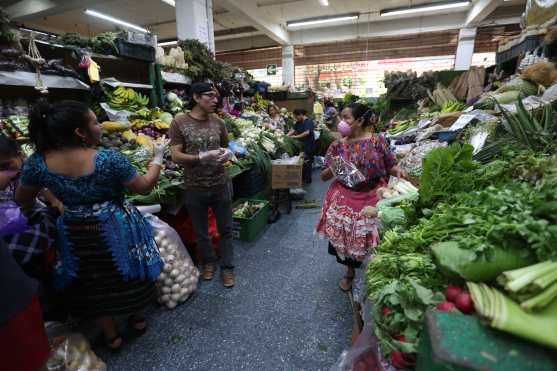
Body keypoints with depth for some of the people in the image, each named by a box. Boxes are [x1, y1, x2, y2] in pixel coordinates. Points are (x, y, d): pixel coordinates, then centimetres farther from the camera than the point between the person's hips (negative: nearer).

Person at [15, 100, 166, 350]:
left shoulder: (38, 162, -12)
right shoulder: (110, 159, -23)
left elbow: (22, 200, 5)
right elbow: (145, 187, -12)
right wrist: (158, 157, -3)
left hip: (76, 235, 3)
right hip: (118, 230, -2)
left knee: (93, 285, 22)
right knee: (128, 276, 22)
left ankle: (111, 336, 41)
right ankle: (137, 319, 44)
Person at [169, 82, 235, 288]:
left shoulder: (218, 122, 2)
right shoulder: (179, 123, -8)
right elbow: (175, 156, -11)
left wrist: (227, 153, -11)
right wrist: (202, 157, -25)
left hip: (220, 185, 2)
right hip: (194, 188, -2)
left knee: (225, 229, 11)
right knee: (201, 231, 16)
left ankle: (227, 267, 29)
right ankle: (209, 261, 41)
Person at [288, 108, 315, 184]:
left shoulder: (309, 121, -13)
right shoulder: (298, 122, 12)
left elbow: (307, 132, -25)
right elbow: (293, 130, 5)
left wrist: (296, 136, -25)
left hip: (308, 144, -7)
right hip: (301, 144, 7)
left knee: (307, 161, -2)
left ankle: (308, 179, 9)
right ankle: (302, 177, 21)